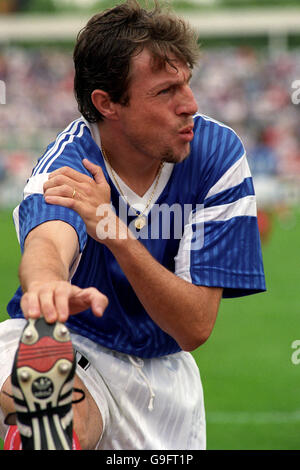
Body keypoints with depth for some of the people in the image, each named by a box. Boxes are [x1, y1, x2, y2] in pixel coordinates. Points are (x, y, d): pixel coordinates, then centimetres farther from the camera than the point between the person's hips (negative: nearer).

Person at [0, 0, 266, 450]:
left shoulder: (218, 153, -14)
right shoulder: (69, 162, -21)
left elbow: (195, 327, -20)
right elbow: (48, 242, -45)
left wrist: (114, 230, -35)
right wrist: (47, 282, -71)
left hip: (163, 368, 8)